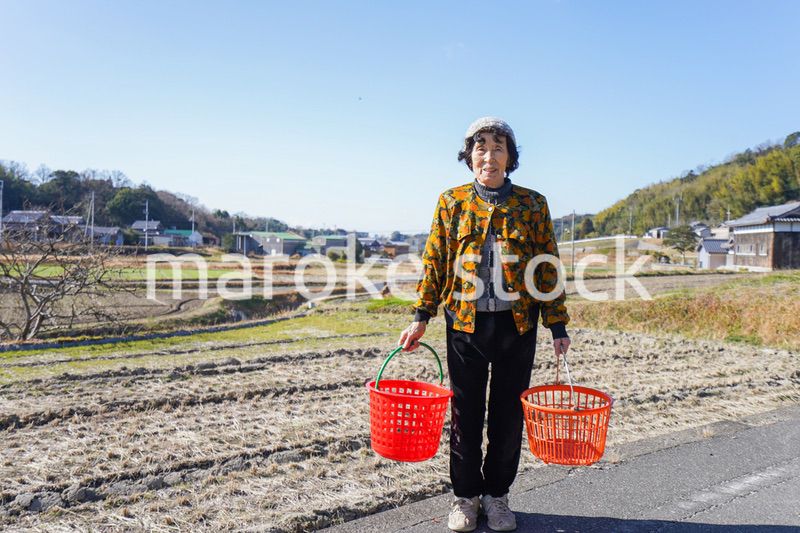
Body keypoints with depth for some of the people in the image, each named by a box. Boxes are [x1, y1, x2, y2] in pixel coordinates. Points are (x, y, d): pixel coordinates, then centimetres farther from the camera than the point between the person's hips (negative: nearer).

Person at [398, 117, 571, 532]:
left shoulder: (532, 204, 3)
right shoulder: (451, 202, 4)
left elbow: (548, 269, 4)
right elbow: (434, 261, 4)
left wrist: (557, 327, 2)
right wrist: (421, 318, -1)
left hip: (517, 324, 1)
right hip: (465, 322, 0)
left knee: (508, 414, 10)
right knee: (465, 413, 9)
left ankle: (497, 494, 30)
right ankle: (465, 496, 27)